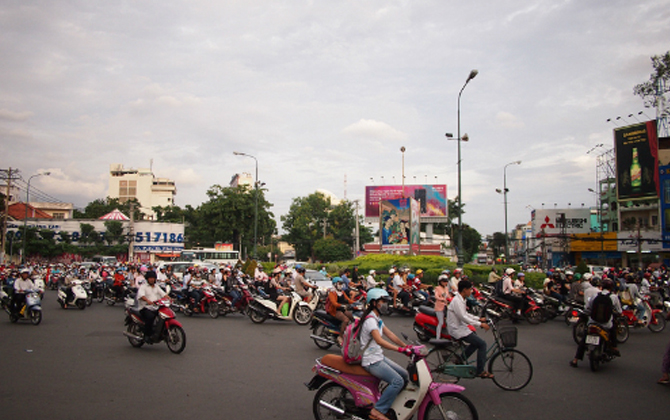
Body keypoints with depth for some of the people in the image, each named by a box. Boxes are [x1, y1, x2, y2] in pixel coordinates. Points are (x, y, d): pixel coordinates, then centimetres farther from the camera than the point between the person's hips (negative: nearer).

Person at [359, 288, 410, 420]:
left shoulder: (377, 318, 13)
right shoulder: (370, 319, -20)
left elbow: (389, 334, 12)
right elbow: (379, 340, -32)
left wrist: (406, 346, 4)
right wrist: (400, 349, -37)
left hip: (379, 357, 10)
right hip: (371, 361, -10)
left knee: (405, 376, 7)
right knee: (398, 381, -20)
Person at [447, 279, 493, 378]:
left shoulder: (461, 300, 11)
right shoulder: (457, 301, -21)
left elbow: (465, 314, 21)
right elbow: (463, 317, -26)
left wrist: (479, 319, 14)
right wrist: (480, 324, -23)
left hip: (460, 327, 10)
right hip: (457, 330, -10)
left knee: (477, 342, 21)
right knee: (482, 344, -11)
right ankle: (480, 371, -4)